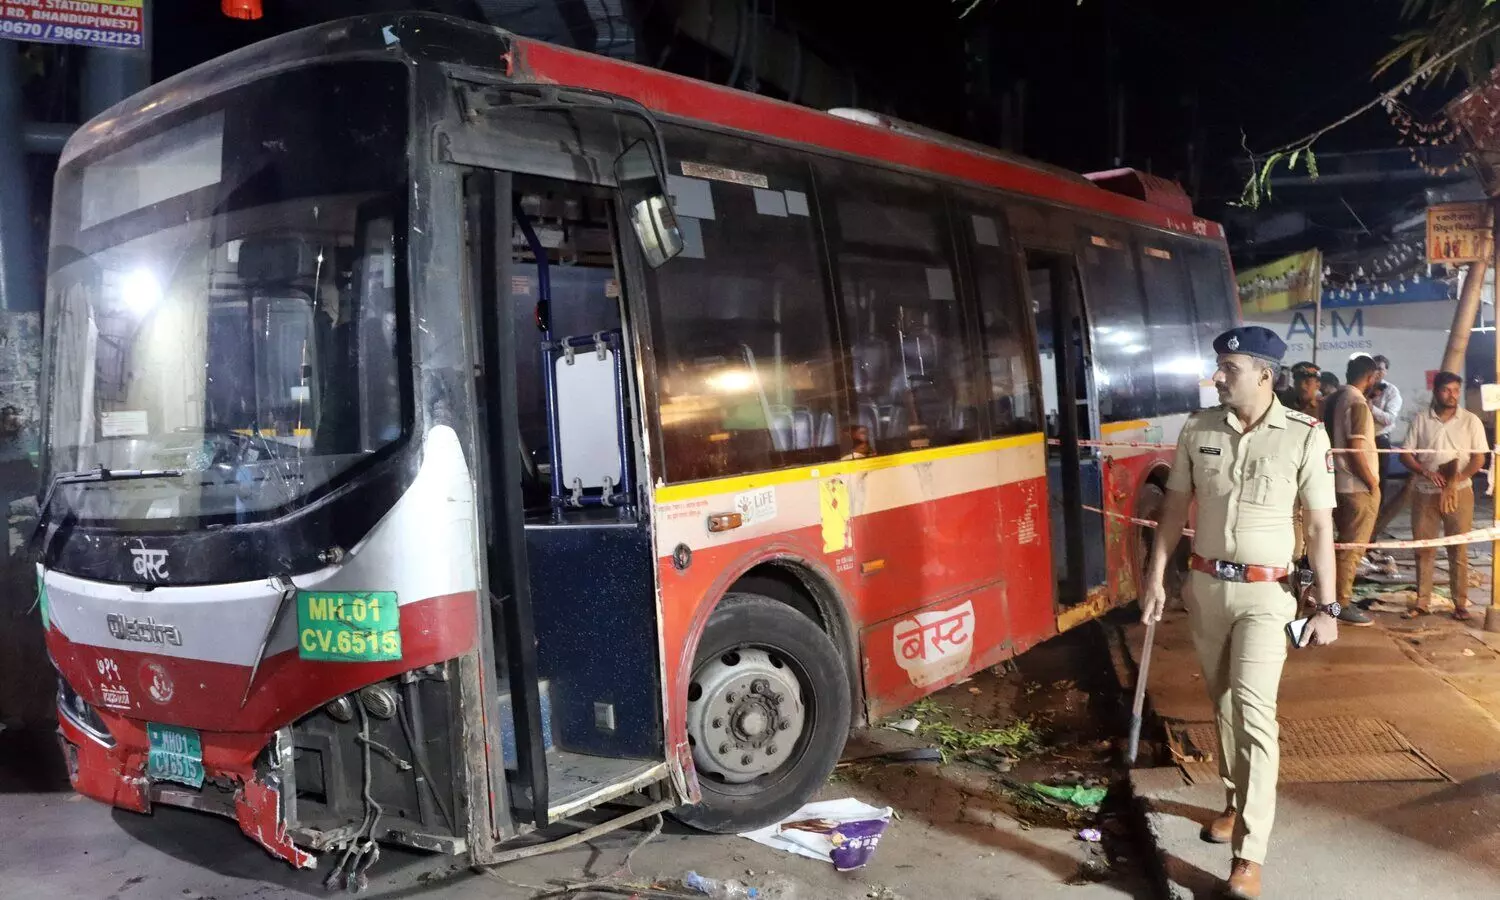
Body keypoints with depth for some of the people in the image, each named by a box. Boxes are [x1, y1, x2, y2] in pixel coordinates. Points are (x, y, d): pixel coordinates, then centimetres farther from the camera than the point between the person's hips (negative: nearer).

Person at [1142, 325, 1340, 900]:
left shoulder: (1305, 437, -10)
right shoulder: (1198, 430, -1)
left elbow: (1320, 526, -6)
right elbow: (1175, 506, 7)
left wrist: (1327, 607, -6)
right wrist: (1156, 578, 5)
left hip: (1265, 592, -4)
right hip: (1205, 585, 4)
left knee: (1253, 711, -11)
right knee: (1222, 703, 15)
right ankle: (1236, 803, 35)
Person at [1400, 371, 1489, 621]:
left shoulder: (1471, 421, 1)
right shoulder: (1421, 420, 4)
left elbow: (1479, 459, -1)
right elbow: (1405, 454, 3)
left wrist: (1456, 480, -15)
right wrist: (1426, 472, -14)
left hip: (1459, 492, -1)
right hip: (1424, 492, 1)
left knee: (1458, 549, 2)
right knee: (1423, 548, 5)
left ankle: (1460, 603, 9)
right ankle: (1422, 602, 11)